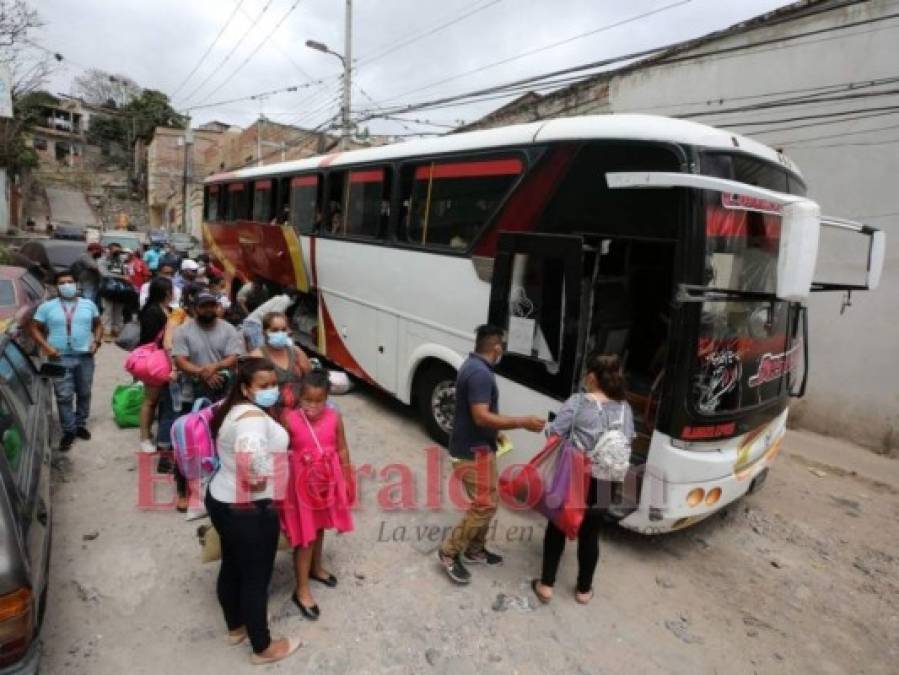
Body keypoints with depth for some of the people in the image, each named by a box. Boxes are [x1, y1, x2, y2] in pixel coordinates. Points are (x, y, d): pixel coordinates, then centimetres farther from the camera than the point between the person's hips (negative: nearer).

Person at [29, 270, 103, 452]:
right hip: (60, 358, -2)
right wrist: (45, 346, -8)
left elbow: (98, 325, 15)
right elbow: (35, 328, 6)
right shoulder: (46, 307, 3)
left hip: (85, 356, 2)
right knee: (64, 396, -3)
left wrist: (96, 341, -1)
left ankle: (81, 424, 27)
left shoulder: (88, 304, 9)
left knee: (84, 393, 11)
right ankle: (68, 431, 7)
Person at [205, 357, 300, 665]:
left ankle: (236, 627, 45)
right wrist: (258, 480, -28)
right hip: (249, 509, -10)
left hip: (222, 499, 10)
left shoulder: (233, 409, 6)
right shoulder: (253, 416, -25)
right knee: (256, 578, 7)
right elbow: (251, 452, -44)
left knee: (232, 567, 24)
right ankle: (263, 648, 25)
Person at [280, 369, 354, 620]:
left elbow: (342, 449, 0)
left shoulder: (334, 417, -10)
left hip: (327, 480, 3)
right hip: (302, 481, -3)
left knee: (319, 527, 23)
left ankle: (316, 567, 48)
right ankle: (302, 589, 21)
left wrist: (346, 480, 4)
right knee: (305, 535, 5)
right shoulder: (289, 419, -17)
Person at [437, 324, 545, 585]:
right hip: (473, 451, -10)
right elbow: (481, 417, -30)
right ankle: (449, 552, 11)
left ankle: (475, 550, 32)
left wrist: (496, 433, 27)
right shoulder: (480, 373, -24)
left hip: (476, 446, 10)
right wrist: (522, 422, -27)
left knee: (484, 502, 19)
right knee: (484, 505, -2)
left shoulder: (473, 366, 9)